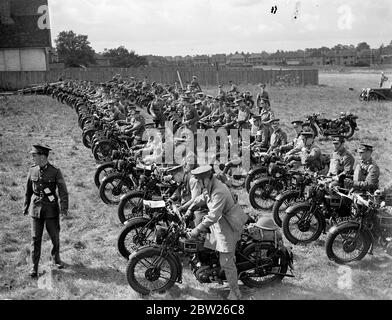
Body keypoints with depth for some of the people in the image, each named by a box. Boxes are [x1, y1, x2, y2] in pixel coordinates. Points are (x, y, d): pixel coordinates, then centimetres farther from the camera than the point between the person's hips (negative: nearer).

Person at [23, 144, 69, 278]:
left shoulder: (55, 172, -9)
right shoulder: (32, 170, 1)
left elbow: (63, 191, -11)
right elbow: (28, 190, 12)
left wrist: (64, 208, -21)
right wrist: (26, 206, 16)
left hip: (51, 210, -2)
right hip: (36, 208, 2)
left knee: (55, 236, 10)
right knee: (35, 238, 2)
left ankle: (55, 258, 36)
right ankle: (34, 267, 11)